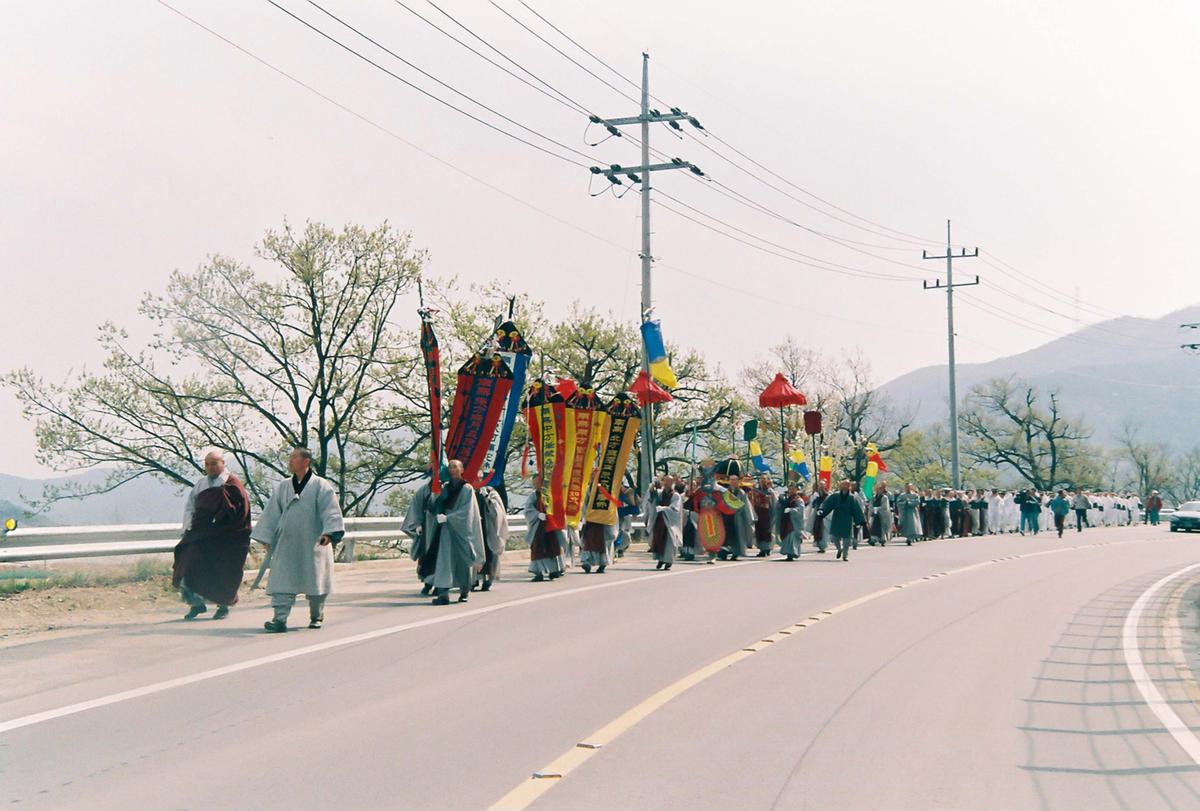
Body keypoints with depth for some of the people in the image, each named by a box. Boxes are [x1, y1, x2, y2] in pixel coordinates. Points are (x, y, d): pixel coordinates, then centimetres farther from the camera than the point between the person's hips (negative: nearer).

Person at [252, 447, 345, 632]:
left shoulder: (321, 487, -4)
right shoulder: (283, 487, 11)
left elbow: (331, 512, -12)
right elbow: (272, 513, 13)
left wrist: (329, 533, -27)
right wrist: (266, 538, 8)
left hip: (313, 546, -3)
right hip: (286, 546, 3)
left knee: (315, 583, 8)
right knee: (282, 582, -8)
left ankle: (317, 616, 28)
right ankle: (280, 619, -12)